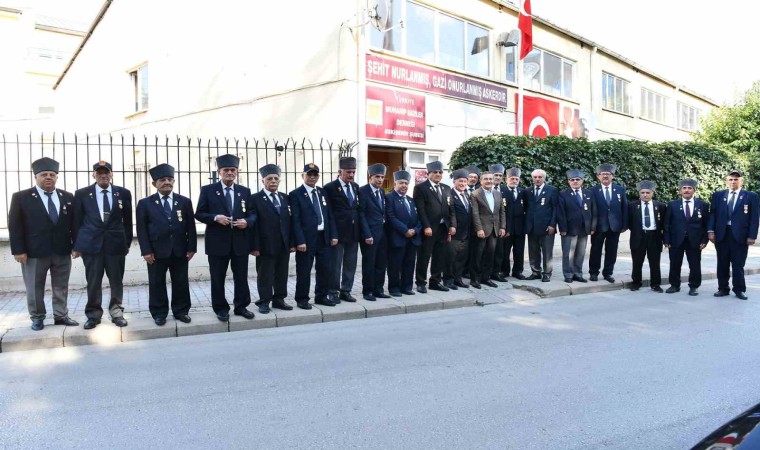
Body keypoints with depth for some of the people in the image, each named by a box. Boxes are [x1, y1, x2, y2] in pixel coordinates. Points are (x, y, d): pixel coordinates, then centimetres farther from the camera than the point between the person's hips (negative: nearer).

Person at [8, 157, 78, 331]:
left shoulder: (67, 197, 8)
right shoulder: (21, 197, -1)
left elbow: (74, 223, 9)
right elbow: (14, 226, -4)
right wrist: (18, 250, -10)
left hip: (62, 251, 3)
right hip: (34, 251, -2)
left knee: (61, 286, 10)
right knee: (35, 288, 8)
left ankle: (61, 315, 20)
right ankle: (37, 317, 22)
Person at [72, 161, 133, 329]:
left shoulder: (123, 193, 5)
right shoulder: (82, 194, 4)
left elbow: (127, 221, 8)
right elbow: (77, 221, 6)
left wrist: (127, 243, 6)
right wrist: (77, 245, 3)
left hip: (116, 243, 1)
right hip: (91, 244, 0)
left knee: (117, 281, 7)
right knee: (93, 282, 5)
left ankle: (116, 312, 19)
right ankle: (93, 314, 18)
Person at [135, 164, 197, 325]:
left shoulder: (185, 201, 7)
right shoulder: (145, 203, 3)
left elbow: (191, 227, 5)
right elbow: (141, 229, -2)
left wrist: (191, 247, -2)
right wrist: (146, 251, -10)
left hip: (180, 251, 2)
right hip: (156, 251, -1)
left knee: (181, 282, 8)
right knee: (157, 283, 6)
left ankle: (181, 311, 21)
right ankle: (159, 313, 18)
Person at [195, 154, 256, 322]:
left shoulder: (245, 191, 10)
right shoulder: (208, 190, 2)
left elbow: (252, 214, 10)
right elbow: (199, 214, -1)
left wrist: (247, 222, -12)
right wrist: (216, 217, -18)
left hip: (240, 242, 2)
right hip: (218, 242, -2)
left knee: (241, 278, 9)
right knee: (218, 279, 7)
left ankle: (241, 306, 22)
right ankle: (221, 308, 20)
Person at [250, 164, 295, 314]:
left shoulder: (285, 198, 13)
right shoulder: (255, 199, -3)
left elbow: (289, 221, 10)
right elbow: (253, 224, -9)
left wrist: (292, 243, 5)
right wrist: (255, 246, -14)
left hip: (284, 245, 5)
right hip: (266, 245, -5)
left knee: (282, 274, 11)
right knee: (265, 275, 3)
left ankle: (279, 300, 22)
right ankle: (264, 302, 13)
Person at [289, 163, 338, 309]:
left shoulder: (323, 192, 13)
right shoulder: (295, 194, -5)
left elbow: (330, 215, 12)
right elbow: (295, 220, -11)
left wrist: (333, 235, 4)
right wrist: (300, 241, -18)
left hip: (324, 237, 6)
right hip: (307, 238, -5)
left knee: (326, 269, 10)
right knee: (304, 271, 3)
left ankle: (321, 296, 25)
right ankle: (302, 299, 17)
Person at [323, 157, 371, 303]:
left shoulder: (356, 187, 10)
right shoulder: (330, 187, -8)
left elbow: (359, 210, 8)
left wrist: (366, 233, 0)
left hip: (353, 232, 6)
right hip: (338, 232, -6)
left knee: (350, 264, 11)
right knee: (335, 265, 4)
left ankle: (346, 291, 21)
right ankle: (333, 292, 15)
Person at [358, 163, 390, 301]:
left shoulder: (382, 191, 14)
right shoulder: (362, 191, -8)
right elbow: (361, 214, -11)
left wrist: (385, 229, 7)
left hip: (382, 232, 7)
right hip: (370, 232, -7)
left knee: (382, 263, 9)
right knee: (369, 263, 0)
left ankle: (378, 289, 19)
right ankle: (367, 291, 11)